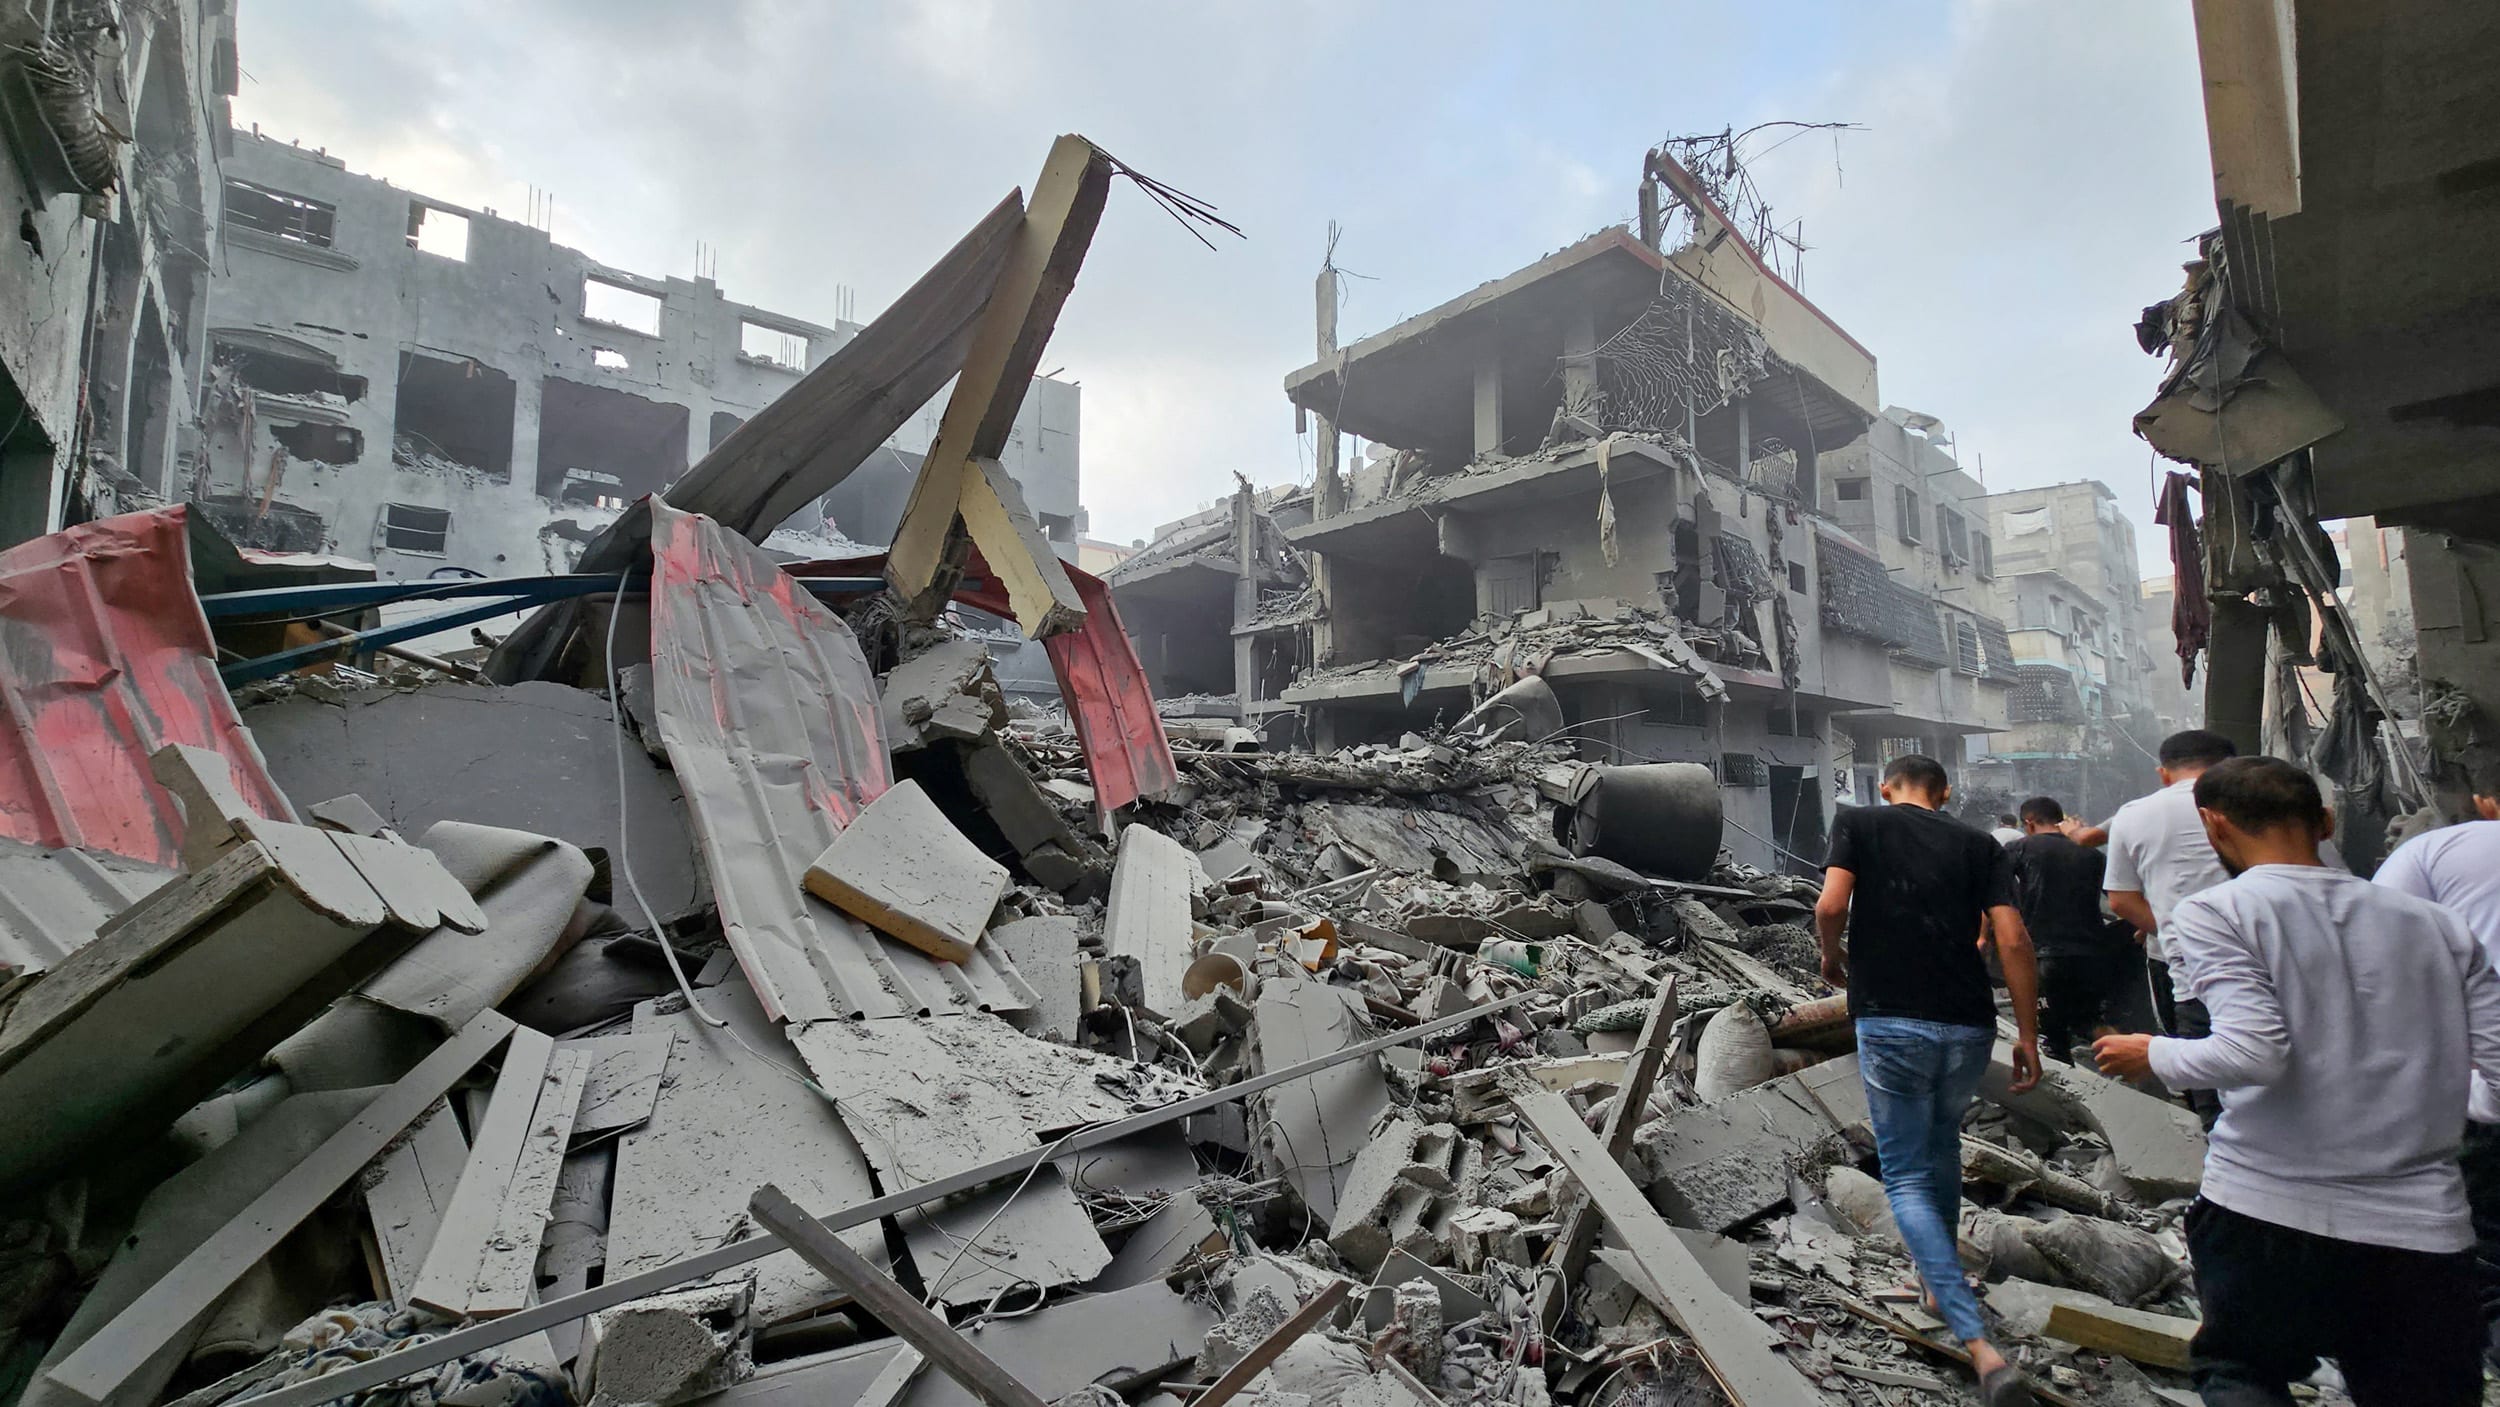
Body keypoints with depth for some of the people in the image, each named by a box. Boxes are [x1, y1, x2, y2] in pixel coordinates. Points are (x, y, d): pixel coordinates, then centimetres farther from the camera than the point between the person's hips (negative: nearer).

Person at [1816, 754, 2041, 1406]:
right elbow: (2012, 941, 0)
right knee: (1943, 1140, 29)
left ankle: (1980, 1346, -8)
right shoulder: (1979, 844, 9)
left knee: (1907, 1177, 5)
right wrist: (2028, 1035, 5)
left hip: (1890, 1022, -3)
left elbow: (1831, 905, -12)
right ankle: (1940, 1283, 42)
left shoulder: (1858, 823, 3)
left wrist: (1832, 957, 8)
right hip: (1969, 1027, 4)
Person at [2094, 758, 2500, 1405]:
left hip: (2264, 1213, -3)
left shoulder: (2214, 911, -7)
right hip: (2424, 1227, 3)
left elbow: (2253, 1053, -17)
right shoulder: (2437, 923, 8)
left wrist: (2151, 1054, -1)